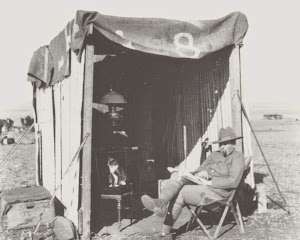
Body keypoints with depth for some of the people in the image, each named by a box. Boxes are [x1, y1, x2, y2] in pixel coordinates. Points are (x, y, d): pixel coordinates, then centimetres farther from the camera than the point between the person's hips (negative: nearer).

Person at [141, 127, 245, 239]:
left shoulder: (238, 157, -2)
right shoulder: (214, 155, 21)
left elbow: (233, 182, -17)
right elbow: (198, 170, 20)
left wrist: (208, 182, -18)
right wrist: (198, 174, -6)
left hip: (216, 193, -7)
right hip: (200, 184, 7)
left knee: (179, 193, -22)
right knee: (177, 175, -18)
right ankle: (161, 202, -37)